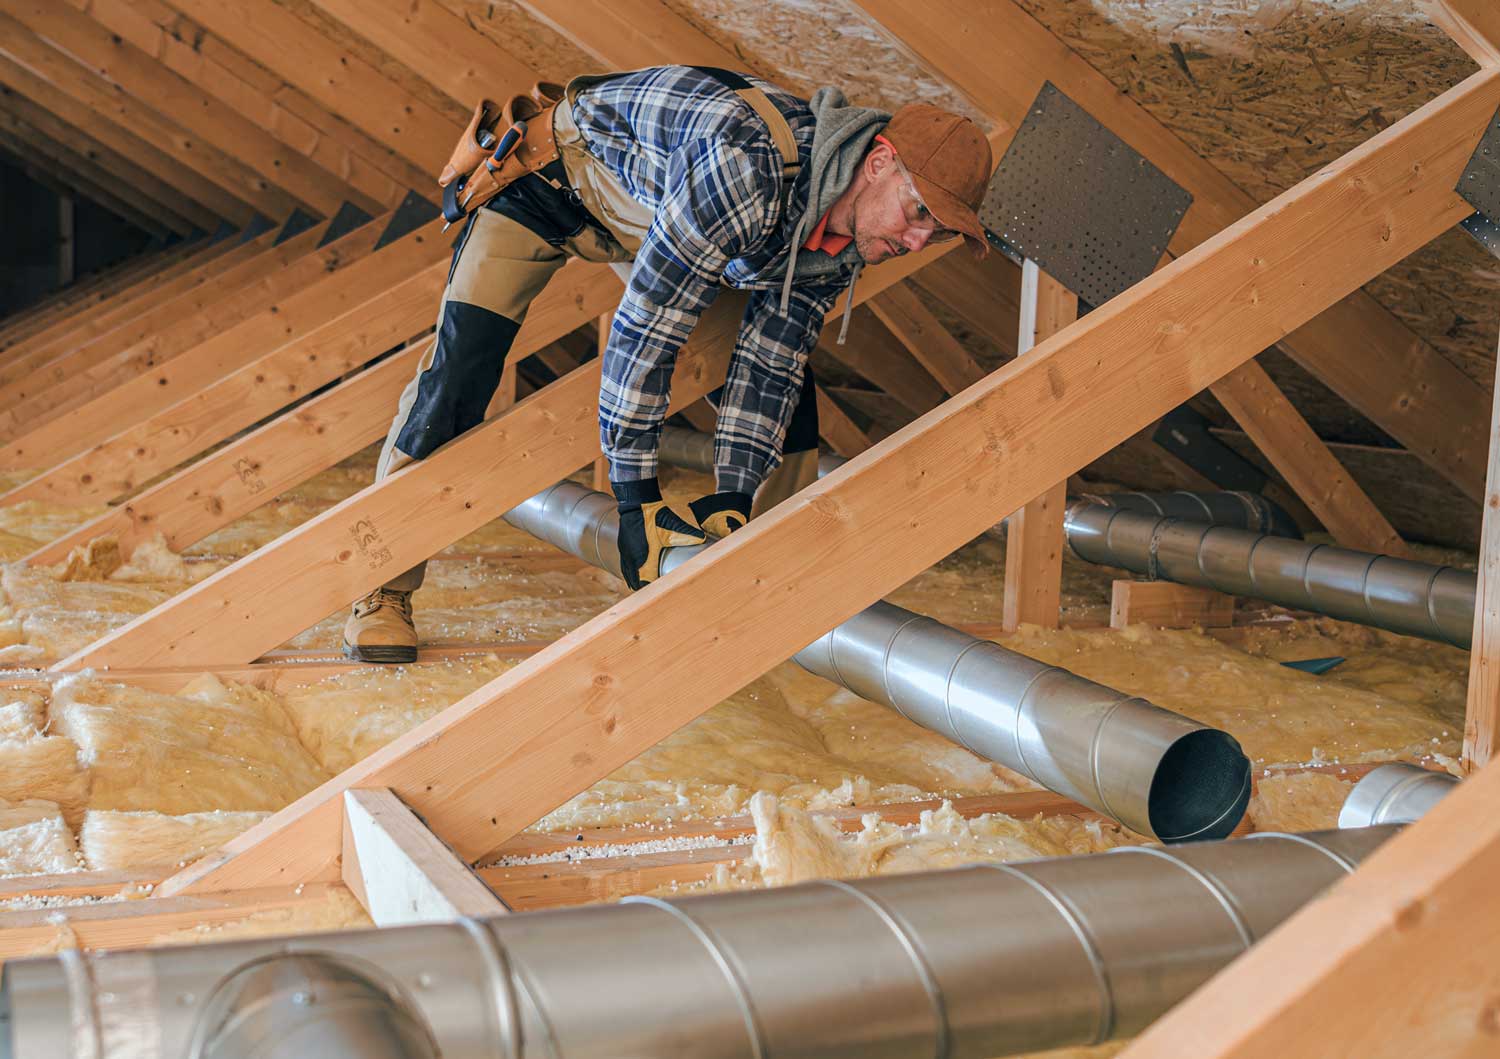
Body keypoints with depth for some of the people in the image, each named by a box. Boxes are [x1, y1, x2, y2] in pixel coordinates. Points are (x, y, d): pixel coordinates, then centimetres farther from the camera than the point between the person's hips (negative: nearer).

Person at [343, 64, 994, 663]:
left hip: (655, 205, 7)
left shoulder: (843, 243, -15)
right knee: (457, 373, -18)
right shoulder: (750, 160, -41)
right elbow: (644, 326, -38)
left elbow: (765, 367, -9)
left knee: (787, 378, 0)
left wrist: (733, 496, -19)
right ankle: (382, 591, -3)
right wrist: (637, 498, -32)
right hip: (554, 176, -7)